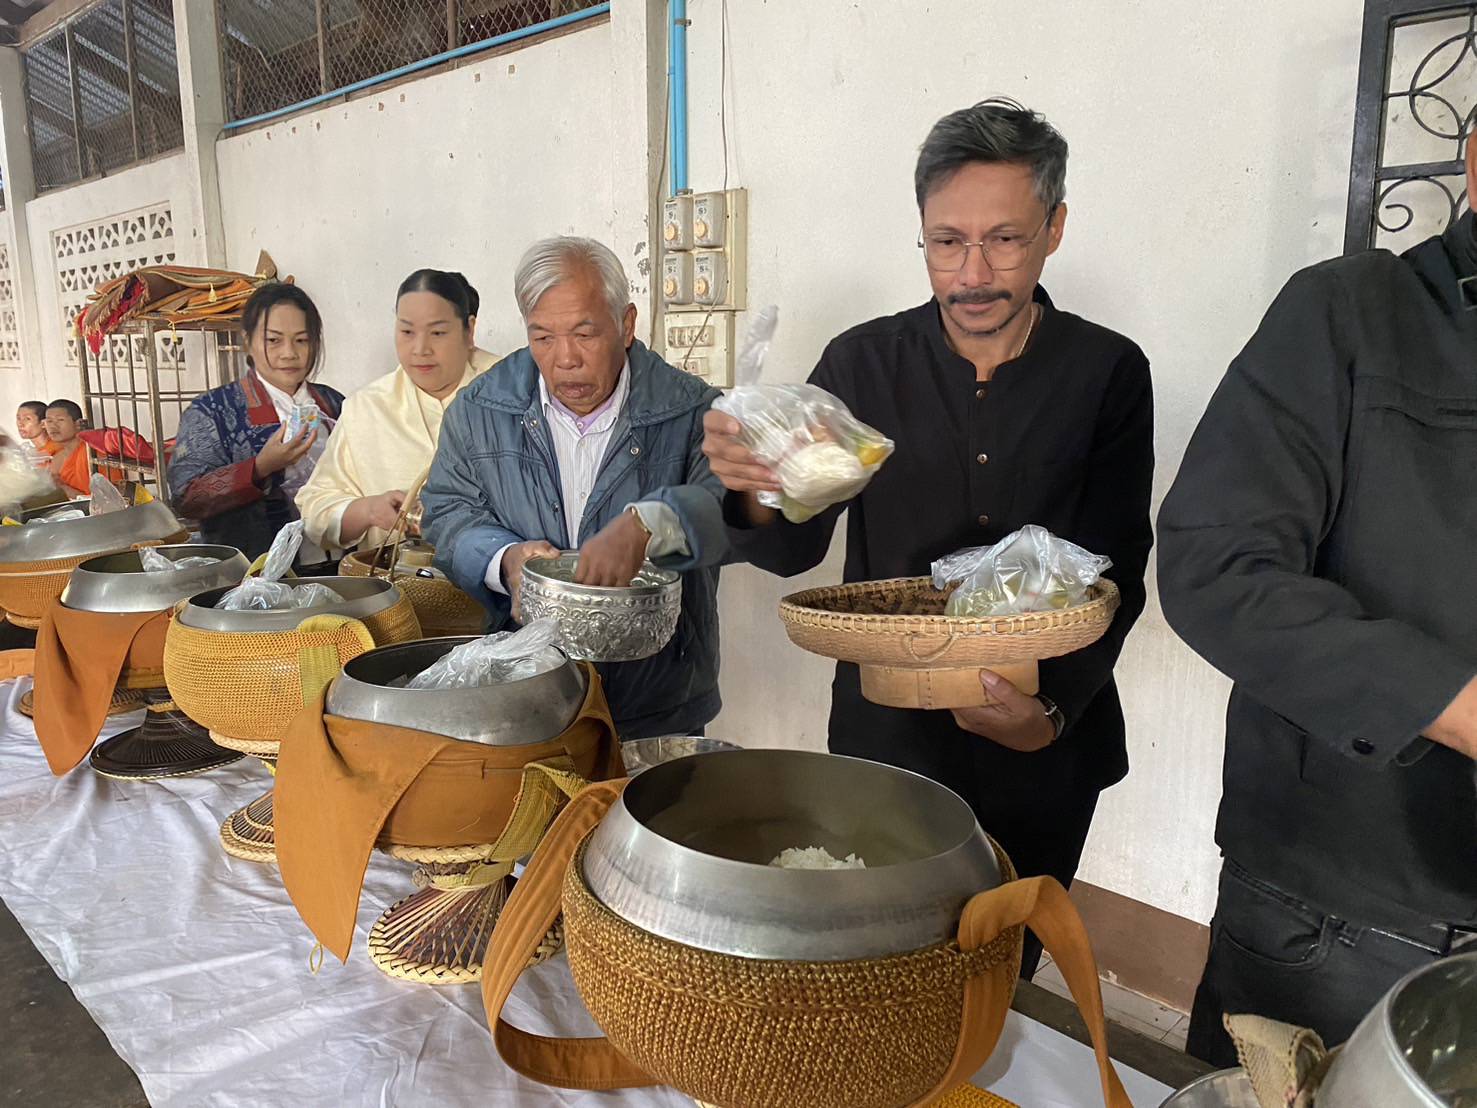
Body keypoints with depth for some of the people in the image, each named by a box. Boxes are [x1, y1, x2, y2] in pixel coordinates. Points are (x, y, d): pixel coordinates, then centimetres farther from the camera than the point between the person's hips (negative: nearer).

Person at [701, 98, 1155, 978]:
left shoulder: (1107, 374, -5)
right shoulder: (864, 362, -5)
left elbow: (1113, 579, -6)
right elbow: (793, 551, -6)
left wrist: (1055, 708, -23)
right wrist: (756, 495, -29)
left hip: (1045, 751, 1)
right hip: (885, 738, 0)